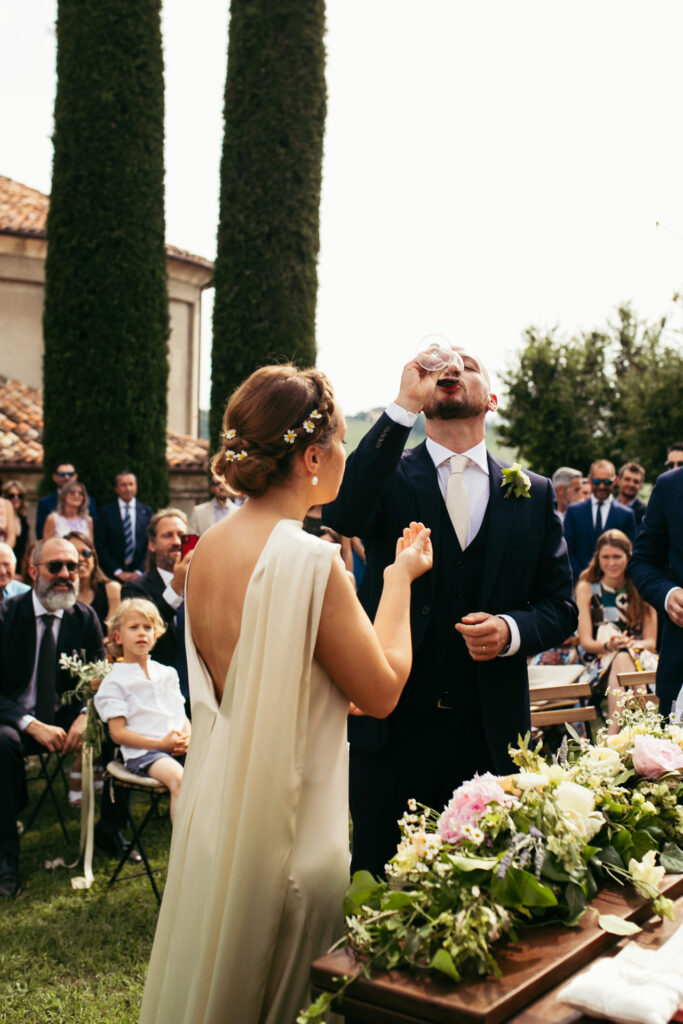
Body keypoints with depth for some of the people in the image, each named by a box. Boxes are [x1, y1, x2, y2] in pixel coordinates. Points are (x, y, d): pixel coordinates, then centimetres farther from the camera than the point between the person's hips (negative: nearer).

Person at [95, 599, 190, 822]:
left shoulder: (167, 673, 23)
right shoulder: (114, 682, 5)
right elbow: (118, 732, -2)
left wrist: (187, 738, -1)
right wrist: (160, 744, -12)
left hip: (179, 748, 5)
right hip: (142, 752, -5)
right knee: (179, 779, -35)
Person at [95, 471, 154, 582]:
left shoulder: (147, 511, 7)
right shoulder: (106, 512, 3)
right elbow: (100, 546, 0)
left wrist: (139, 572, -4)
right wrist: (118, 572, -7)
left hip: (140, 574, 1)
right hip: (113, 575, -1)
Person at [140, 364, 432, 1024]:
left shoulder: (210, 547, 1)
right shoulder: (310, 559, -24)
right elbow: (381, 690, -14)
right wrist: (398, 580, -2)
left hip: (214, 809, 8)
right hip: (283, 821, -7)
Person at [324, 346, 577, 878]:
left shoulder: (534, 494, 7)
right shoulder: (390, 477, 1)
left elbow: (561, 605, 8)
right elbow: (342, 514, -22)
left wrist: (512, 630, -14)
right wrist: (404, 404, -21)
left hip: (490, 734, 2)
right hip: (392, 728, -1)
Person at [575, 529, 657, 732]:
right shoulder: (586, 587, 3)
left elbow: (651, 641, 3)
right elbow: (585, 641, -3)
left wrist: (632, 645, -21)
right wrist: (609, 645, -26)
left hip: (639, 658, 1)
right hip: (602, 660, -1)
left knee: (622, 659, -36)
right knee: (620, 659, -36)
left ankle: (613, 732, -47)